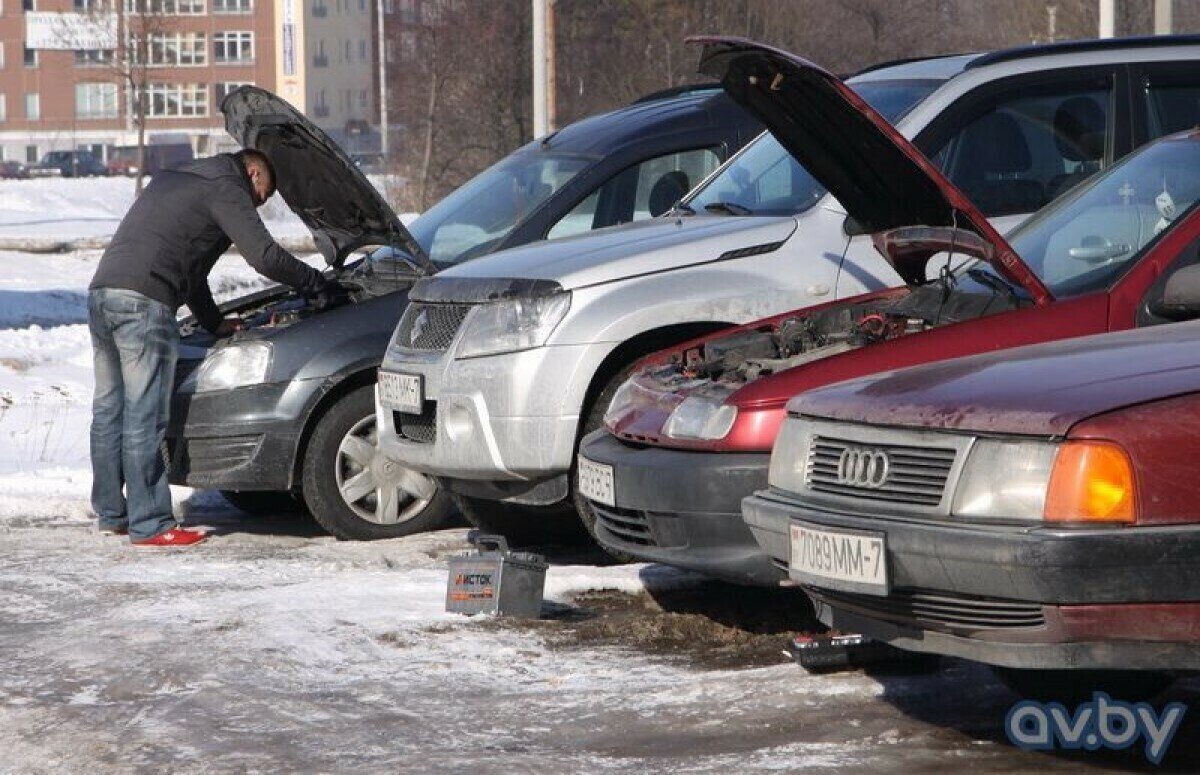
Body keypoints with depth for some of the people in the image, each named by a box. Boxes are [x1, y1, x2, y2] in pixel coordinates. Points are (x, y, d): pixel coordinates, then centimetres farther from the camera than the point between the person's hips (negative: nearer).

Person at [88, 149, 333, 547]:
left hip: (101, 292, 9)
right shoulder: (225, 188, 1)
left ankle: (111, 514, 23)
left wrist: (213, 321, 34)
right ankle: (149, 525, -3)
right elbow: (265, 256, -6)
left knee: (109, 409, 15)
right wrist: (317, 284, 8)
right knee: (144, 417, -6)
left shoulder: (176, 179, 31)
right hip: (141, 301, -9)